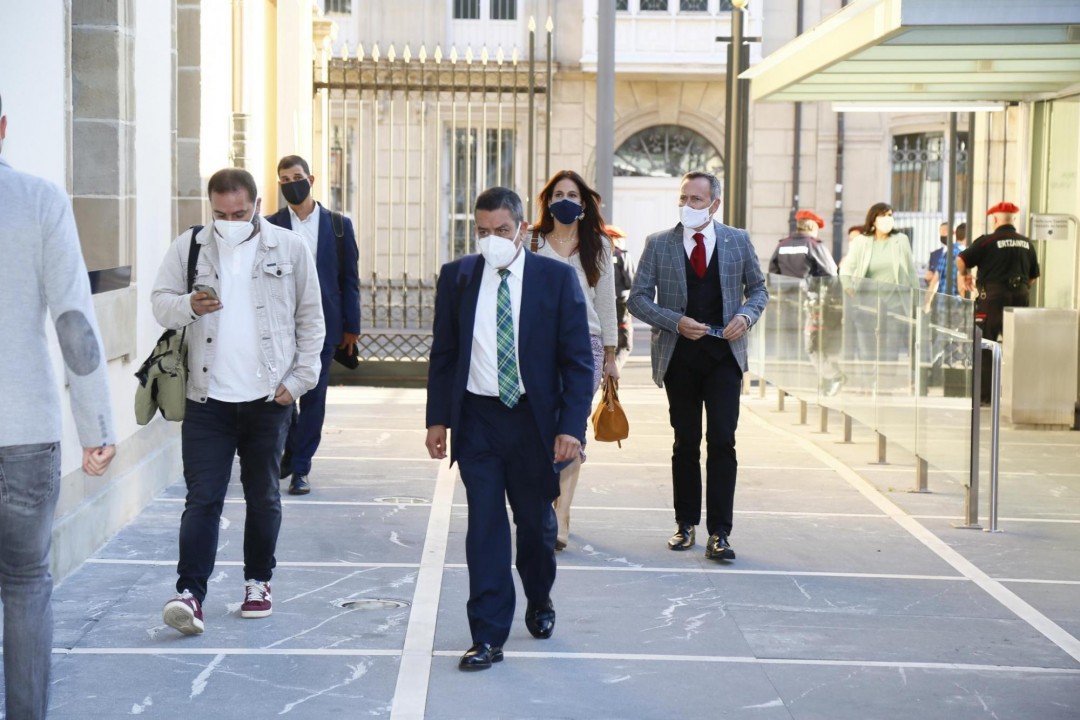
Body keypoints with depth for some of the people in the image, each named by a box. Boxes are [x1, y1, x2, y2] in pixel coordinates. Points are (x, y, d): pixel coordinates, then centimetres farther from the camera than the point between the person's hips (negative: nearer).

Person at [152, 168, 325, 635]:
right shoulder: (190, 246, 2)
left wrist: (300, 379, -3)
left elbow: (310, 319, 4)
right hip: (207, 398, 0)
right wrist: (188, 305, -18)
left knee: (263, 496, 12)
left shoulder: (289, 248, 0)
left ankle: (258, 583, 26)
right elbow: (160, 301, 4)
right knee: (202, 498, -4)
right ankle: (190, 593, -6)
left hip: (268, 398, 0)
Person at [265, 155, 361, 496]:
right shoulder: (271, 226, 4)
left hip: (322, 324, 0)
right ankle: (292, 450, 26)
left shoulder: (338, 224, 5)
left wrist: (351, 327, 3)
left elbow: (349, 279, 6)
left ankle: (300, 467, 10)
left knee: (313, 396, 1)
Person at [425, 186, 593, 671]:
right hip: (476, 418, 1)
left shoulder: (557, 278, -4)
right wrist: (437, 418, 3)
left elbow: (578, 359, -4)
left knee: (536, 522, 14)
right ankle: (488, 635, 2)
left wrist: (571, 426, -12)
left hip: (533, 419, 0)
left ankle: (539, 602, 41)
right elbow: (443, 354, 9)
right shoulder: (456, 277, 3)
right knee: (484, 526, -3)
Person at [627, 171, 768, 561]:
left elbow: (758, 287, 15)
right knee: (686, 443, 9)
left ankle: (718, 533, -5)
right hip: (679, 355, 0)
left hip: (724, 353, 0)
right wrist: (676, 322, -12)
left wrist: (746, 315, -6)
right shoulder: (658, 244, 3)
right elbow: (638, 298, 2)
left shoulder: (738, 241, 6)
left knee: (722, 441, -8)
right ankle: (685, 524, 21)